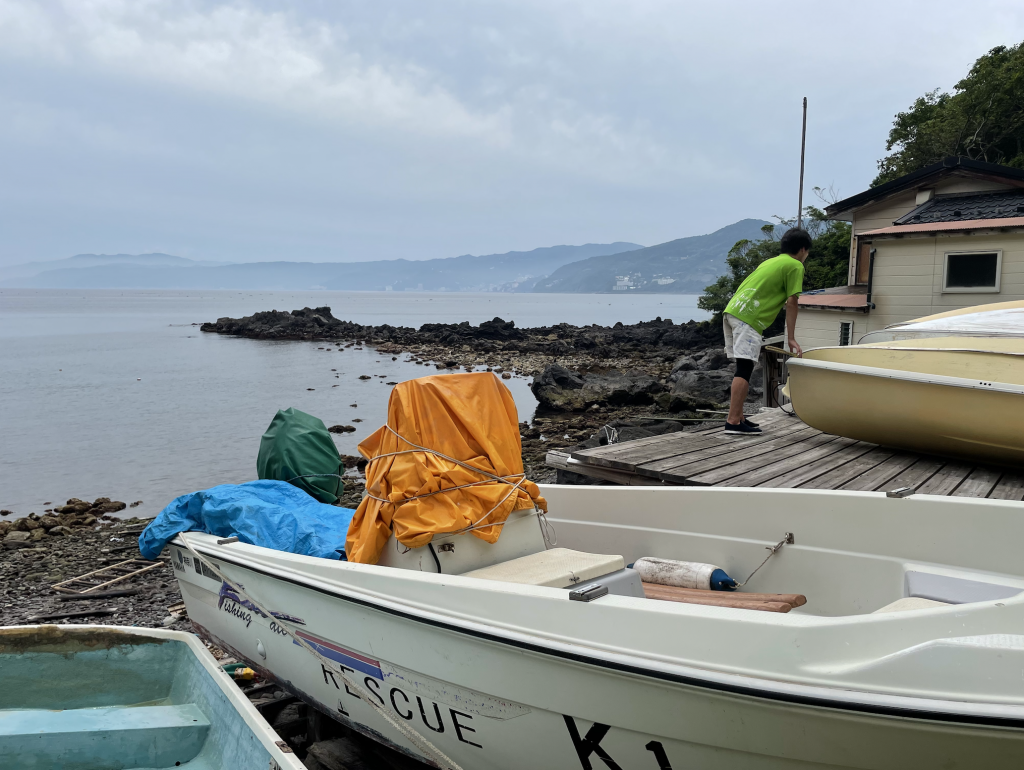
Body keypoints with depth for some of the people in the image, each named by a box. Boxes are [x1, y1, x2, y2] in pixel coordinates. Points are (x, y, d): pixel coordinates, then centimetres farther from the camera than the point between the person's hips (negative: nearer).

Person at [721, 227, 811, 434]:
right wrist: (791, 338, -1)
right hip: (748, 318, -9)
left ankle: (738, 417, 14)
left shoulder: (770, 261, 28)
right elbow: (791, 303, -3)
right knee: (744, 369, -12)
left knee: (743, 368, 13)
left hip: (731, 310, 9)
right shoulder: (795, 266, 4)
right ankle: (733, 421, -17)